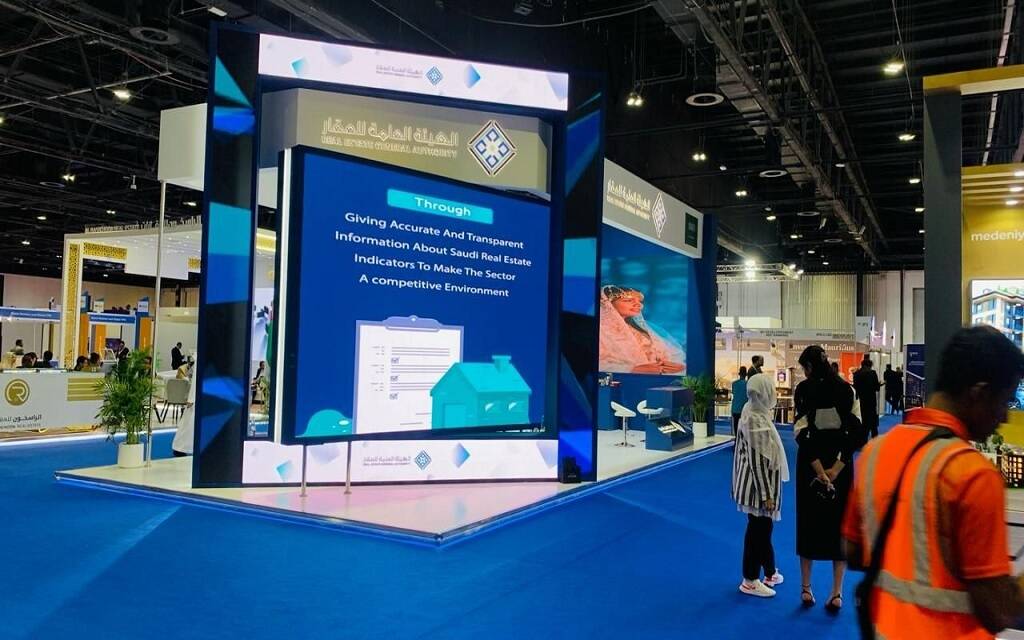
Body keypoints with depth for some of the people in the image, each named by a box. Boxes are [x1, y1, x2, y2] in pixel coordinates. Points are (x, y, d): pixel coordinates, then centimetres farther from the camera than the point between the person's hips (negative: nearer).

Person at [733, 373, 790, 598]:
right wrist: (767, 494, -19)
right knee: (758, 531, 4)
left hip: (761, 483, 9)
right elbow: (757, 461, -24)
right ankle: (750, 581, 17)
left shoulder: (754, 412, 3)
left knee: (763, 529, 21)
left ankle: (770, 572, 37)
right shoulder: (756, 421, -26)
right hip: (760, 485, -9)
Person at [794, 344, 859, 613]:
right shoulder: (845, 388, -1)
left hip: (811, 461, -2)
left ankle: (806, 589, 19)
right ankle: (836, 594, 11)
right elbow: (853, 430, -7)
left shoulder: (804, 388, -8)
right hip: (840, 462, 2)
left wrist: (818, 469, -16)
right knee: (840, 522, 9)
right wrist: (837, 468, -11)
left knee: (808, 520, 11)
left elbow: (802, 431, -16)